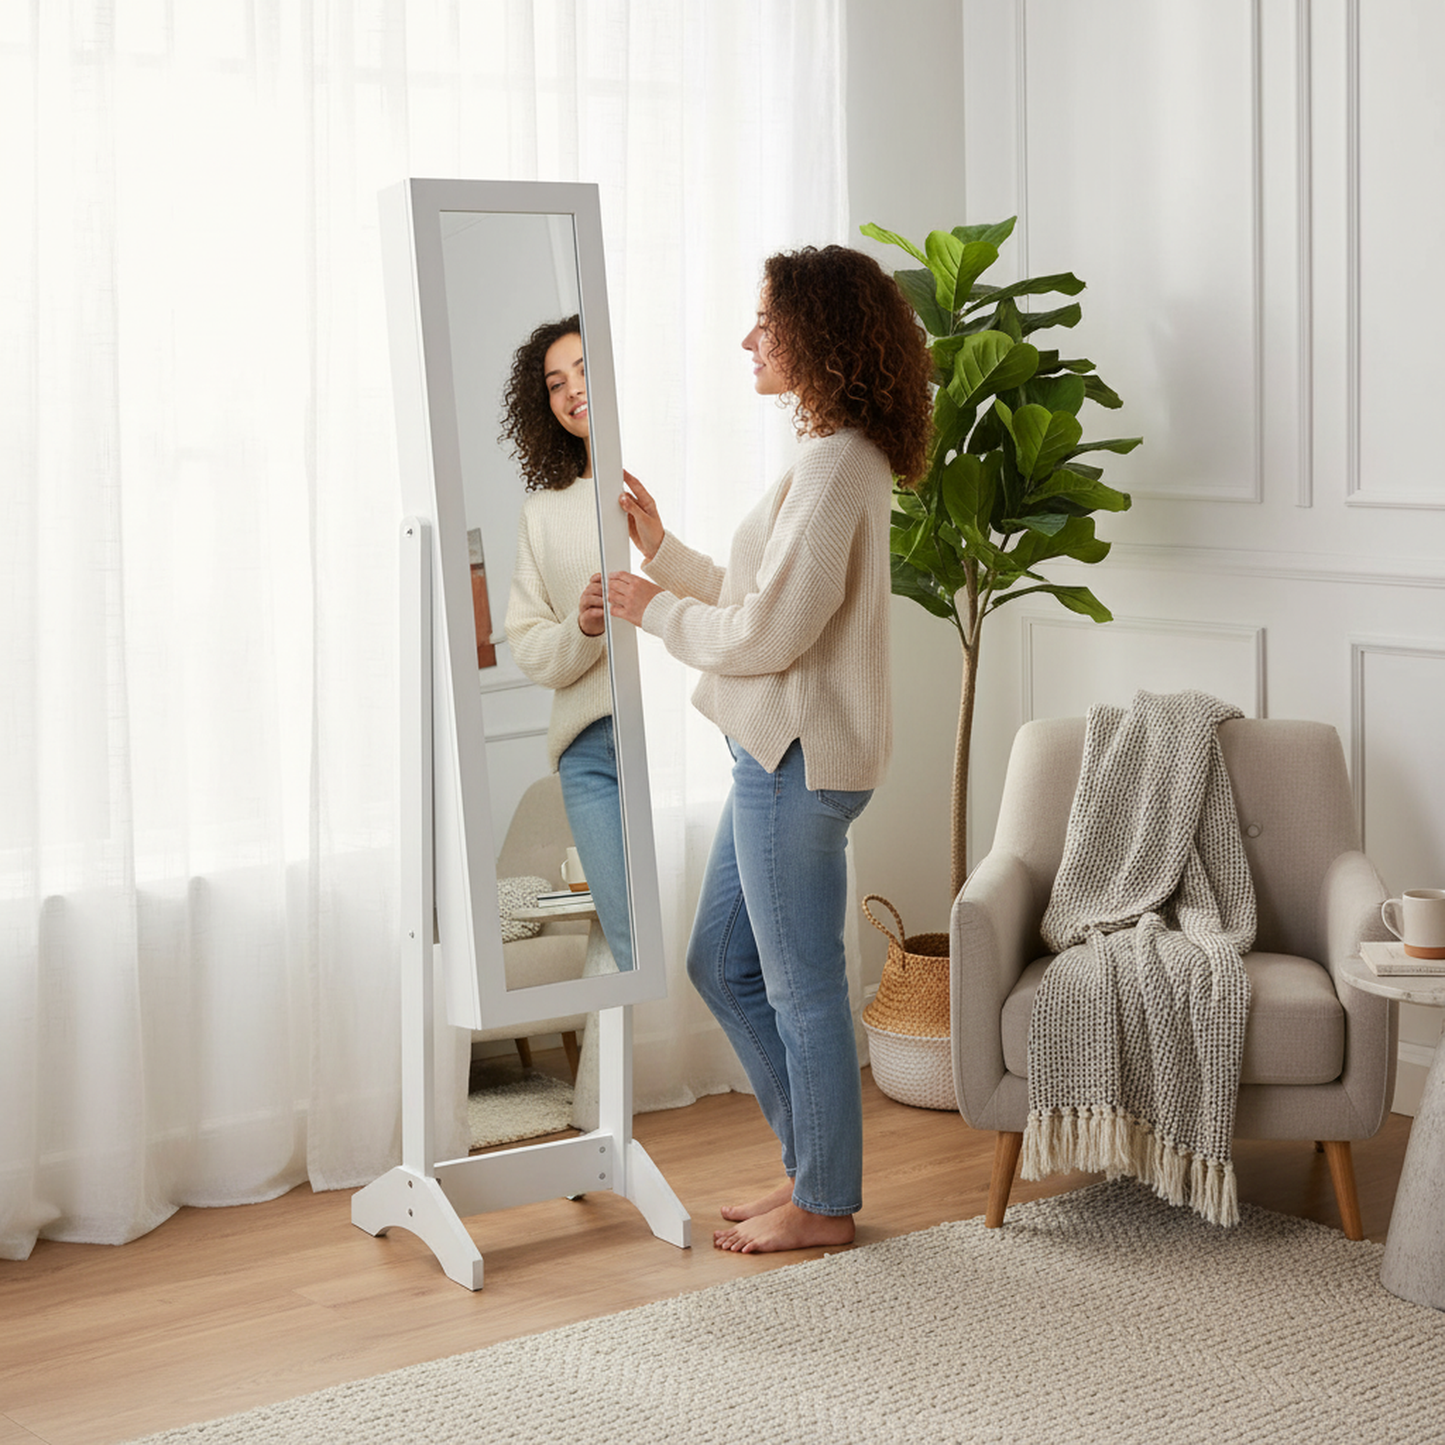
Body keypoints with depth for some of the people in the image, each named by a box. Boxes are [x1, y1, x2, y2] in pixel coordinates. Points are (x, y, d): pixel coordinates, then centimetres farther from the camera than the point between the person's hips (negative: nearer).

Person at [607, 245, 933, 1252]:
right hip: (781, 752, 11)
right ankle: (817, 1162, 27)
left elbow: (767, 633, -22)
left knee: (802, 984, 2)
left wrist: (657, 611, -7)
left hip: (802, 760, -11)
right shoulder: (840, 457, 13)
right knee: (723, 963, 18)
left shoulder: (835, 467, -19)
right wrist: (663, 550, 18)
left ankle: (824, 1204, 16)